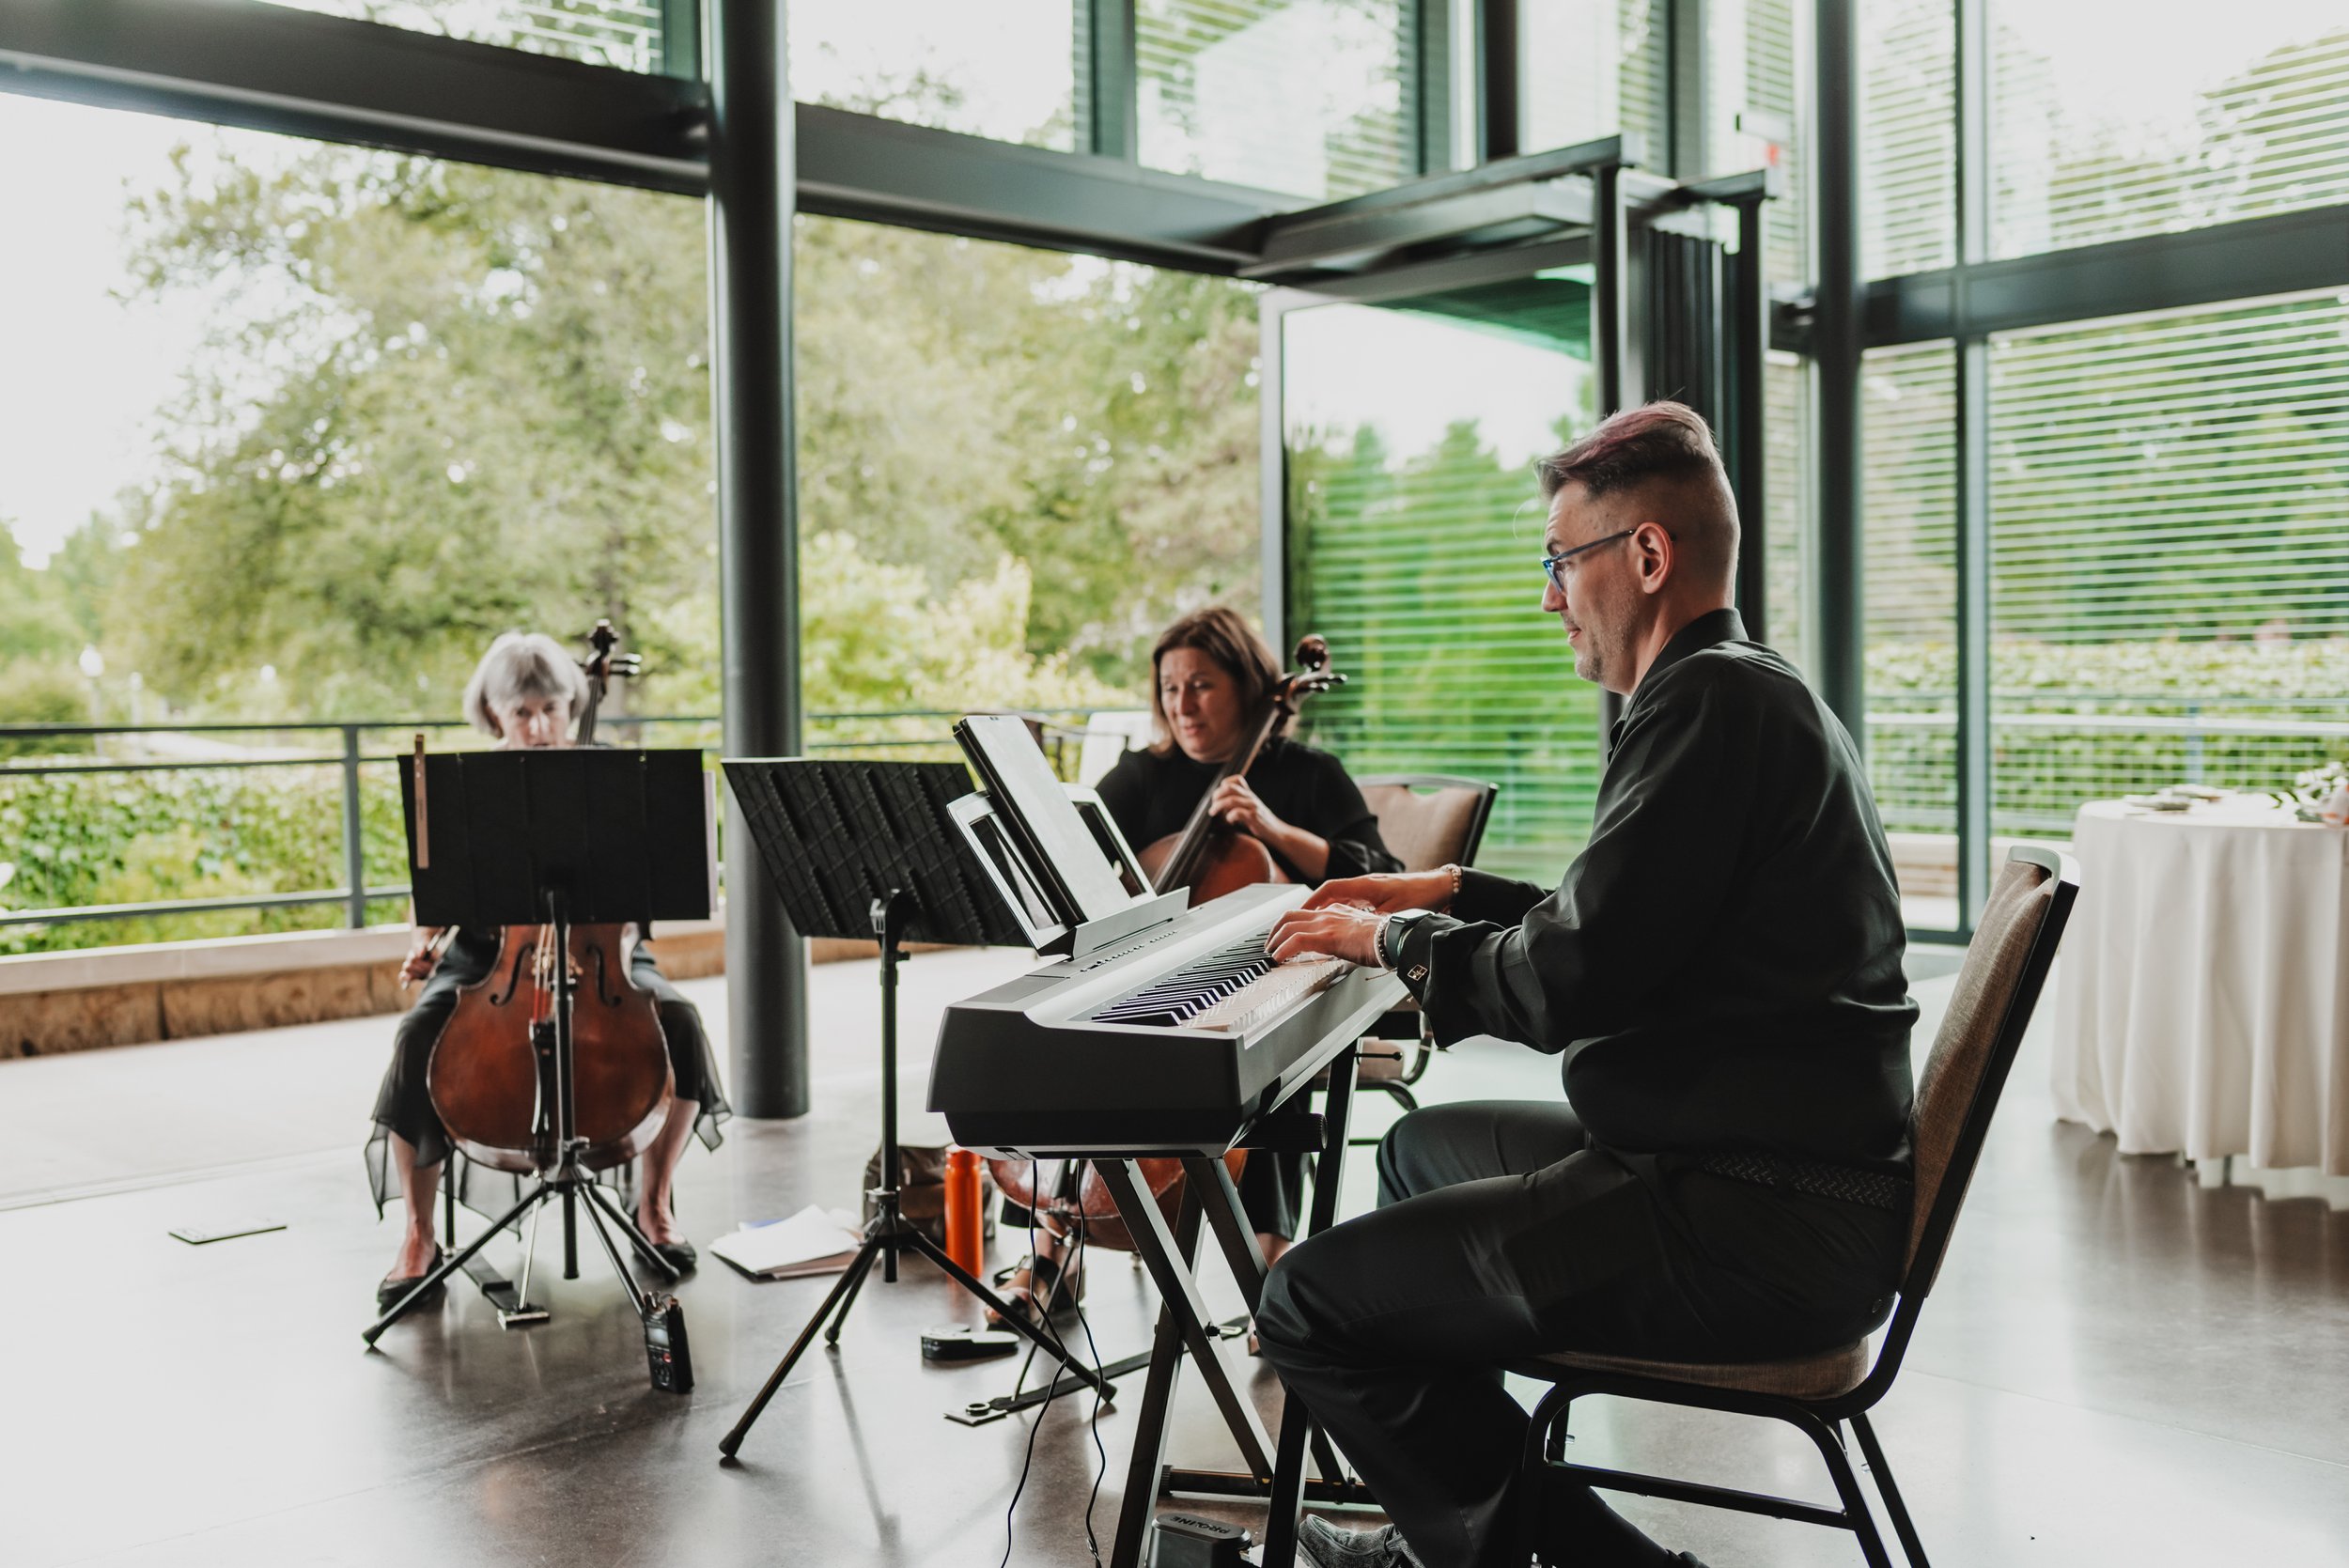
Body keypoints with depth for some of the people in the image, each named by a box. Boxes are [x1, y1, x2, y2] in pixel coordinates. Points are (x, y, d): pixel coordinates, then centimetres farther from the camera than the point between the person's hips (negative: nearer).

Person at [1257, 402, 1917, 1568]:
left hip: (1763, 1231, -11)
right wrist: (1449, 895, 22)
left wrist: (1389, 940, -5)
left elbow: (1567, 985, -22)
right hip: (1777, 1174, 11)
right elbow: (1629, 927, 25)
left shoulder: (1711, 700, -18)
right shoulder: (1749, 690, 16)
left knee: (1311, 1300, -13)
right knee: (1421, 1151, 28)